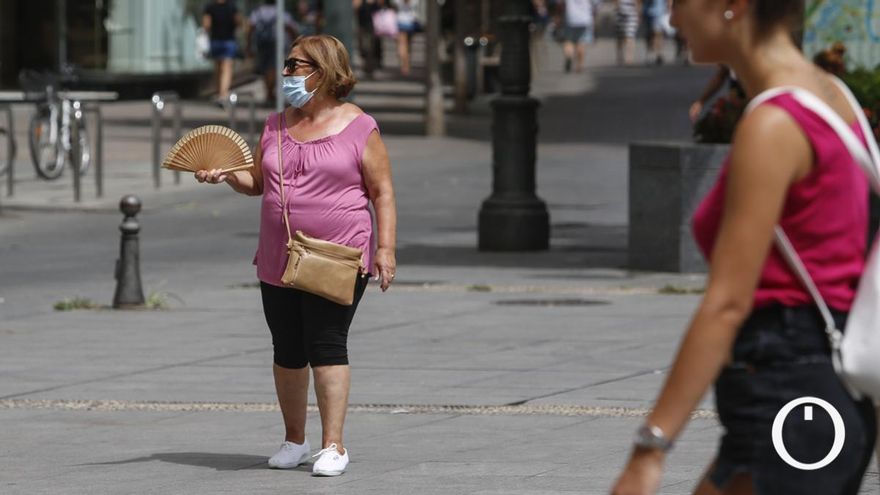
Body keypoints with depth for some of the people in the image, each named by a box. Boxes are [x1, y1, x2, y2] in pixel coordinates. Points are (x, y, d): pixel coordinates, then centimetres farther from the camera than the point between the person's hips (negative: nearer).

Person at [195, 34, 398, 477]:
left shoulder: (358, 128, -3)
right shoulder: (277, 125, 12)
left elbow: (382, 192, -3)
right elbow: (257, 182, 19)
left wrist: (386, 248, -10)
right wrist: (226, 174, -2)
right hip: (279, 260, 5)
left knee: (327, 345, -11)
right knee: (287, 351, 9)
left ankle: (333, 446, -8)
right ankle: (294, 440, 22)